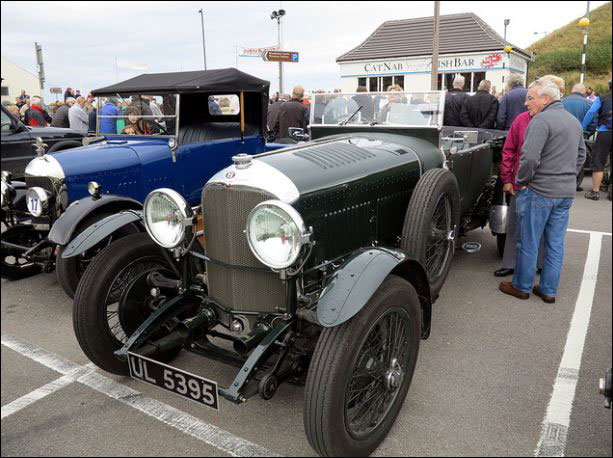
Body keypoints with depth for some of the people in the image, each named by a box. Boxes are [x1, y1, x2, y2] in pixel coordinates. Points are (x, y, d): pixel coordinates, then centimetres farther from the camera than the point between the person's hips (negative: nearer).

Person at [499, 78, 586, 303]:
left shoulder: (541, 120, -15)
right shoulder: (574, 120, 14)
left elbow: (529, 158, -24)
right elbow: (581, 156, 21)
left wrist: (521, 181, -9)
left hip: (539, 192, -8)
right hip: (567, 193, 8)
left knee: (529, 243, 6)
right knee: (556, 244, 13)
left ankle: (522, 287, 19)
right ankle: (549, 290, 23)